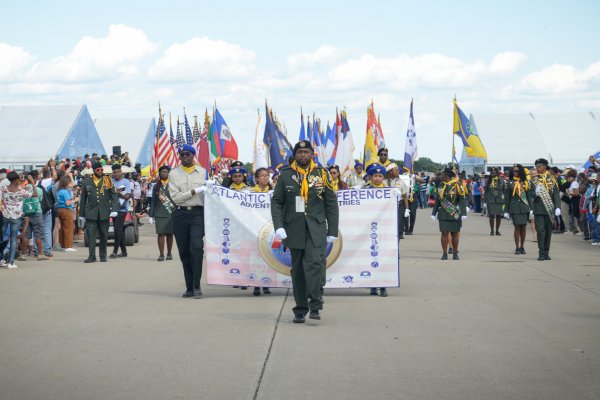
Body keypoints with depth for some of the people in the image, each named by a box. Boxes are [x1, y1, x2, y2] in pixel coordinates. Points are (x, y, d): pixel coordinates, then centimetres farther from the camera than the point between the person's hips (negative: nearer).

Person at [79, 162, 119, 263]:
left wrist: (114, 209, -10)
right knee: (91, 234, -6)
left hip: (104, 213, 0)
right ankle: (92, 256, -3)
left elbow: (114, 196, 3)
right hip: (91, 213, 0)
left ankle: (103, 256, 16)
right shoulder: (87, 182, 9)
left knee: (103, 235, 6)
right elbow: (83, 199, 12)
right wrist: (81, 214, 10)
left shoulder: (107, 181, 6)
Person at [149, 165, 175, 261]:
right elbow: (153, 201, 11)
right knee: (161, 233, -5)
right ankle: (161, 254, -3)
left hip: (171, 213, -1)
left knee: (169, 234, 6)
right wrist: (151, 215, 7)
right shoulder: (156, 186, 9)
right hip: (159, 214, 1)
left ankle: (169, 253, 17)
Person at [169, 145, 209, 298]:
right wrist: (195, 191, -10)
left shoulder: (203, 172, 10)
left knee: (196, 247, -17)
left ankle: (197, 286, -14)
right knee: (184, 252, 5)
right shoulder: (174, 174, 8)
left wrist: (209, 188, -9)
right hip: (180, 214, 1)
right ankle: (189, 287, 14)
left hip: (198, 213, -1)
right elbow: (175, 197, -2)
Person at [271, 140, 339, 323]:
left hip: (316, 229, -1)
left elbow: (331, 203, 8)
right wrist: (278, 226, -7)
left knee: (315, 263, -18)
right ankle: (300, 309, 13)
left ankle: (315, 306, -14)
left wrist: (332, 231, 4)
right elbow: (276, 202, 6)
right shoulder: (285, 175, 6)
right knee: (297, 269, 5)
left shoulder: (321, 174, 6)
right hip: (294, 230, 1)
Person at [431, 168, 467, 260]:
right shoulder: (441, 186, 9)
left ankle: (455, 253, 15)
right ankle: (445, 253, 4)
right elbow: (437, 201, 15)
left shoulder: (457, 186, -4)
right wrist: (434, 213, 13)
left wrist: (463, 214, -13)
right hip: (444, 215, 3)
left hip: (455, 215, -3)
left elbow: (462, 201, -6)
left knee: (455, 234, 4)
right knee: (444, 233, -1)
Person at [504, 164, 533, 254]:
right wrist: (506, 210, 1)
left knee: (523, 227, 3)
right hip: (515, 207, -2)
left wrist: (531, 208, 3)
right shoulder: (510, 183, 4)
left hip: (524, 207, 2)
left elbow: (529, 196, 10)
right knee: (517, 226, -6)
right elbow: (507, 197, 5)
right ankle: (517, 248, 0)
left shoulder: (525, 182, 8)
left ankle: (522, 246, 13)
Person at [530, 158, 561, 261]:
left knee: (548, 231, 7)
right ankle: (541, 253, -6)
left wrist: (557, 207, -7)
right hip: (538, 209, -2)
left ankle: (546, 253, 15)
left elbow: (556, 194, 2)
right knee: (540, 230, -9)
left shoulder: (551, 179, 5)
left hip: (549, 209, 2)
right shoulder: (534, 179, 4)